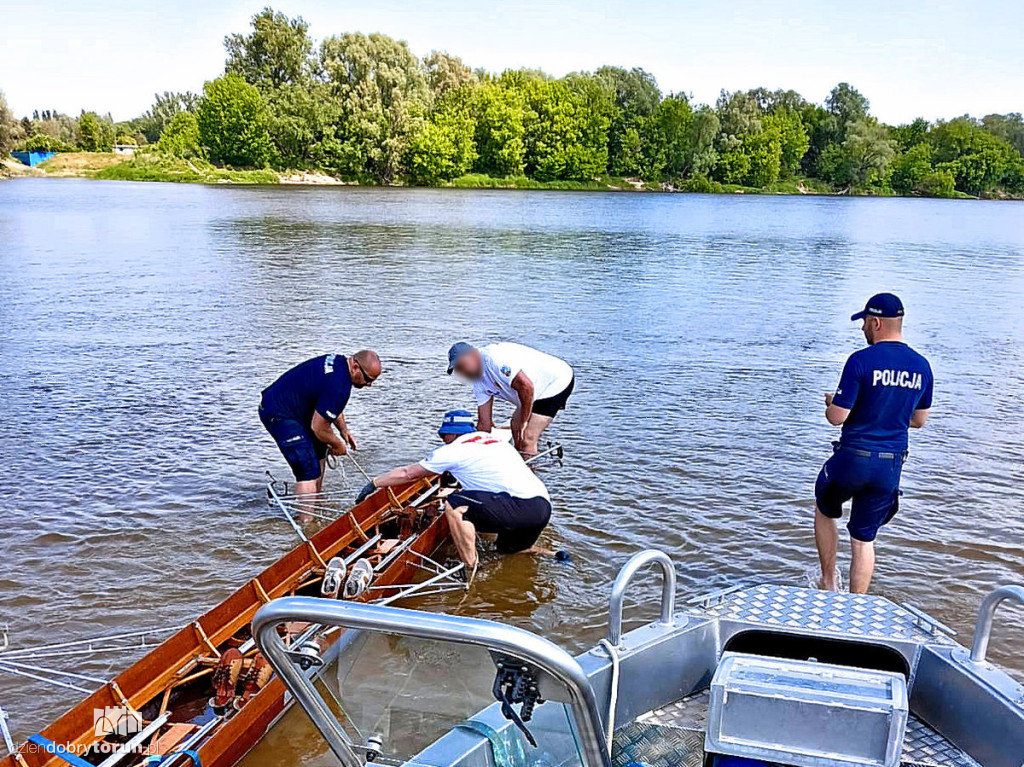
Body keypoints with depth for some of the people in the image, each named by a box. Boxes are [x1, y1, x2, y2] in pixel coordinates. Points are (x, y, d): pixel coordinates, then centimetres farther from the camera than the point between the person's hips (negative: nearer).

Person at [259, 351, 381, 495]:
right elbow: (318, 428, -23)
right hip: (278, 415, -11)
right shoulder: (338, 386, -29)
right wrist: (338, 444, -6)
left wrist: (343, 429, 9)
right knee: (309, 471, -15)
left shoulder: (339, 361, 2)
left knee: (319, 449, 24)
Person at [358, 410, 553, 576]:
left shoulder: (453, 450, 3)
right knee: (509, 549, 31)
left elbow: (407, 474, 12)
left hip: (523, 507, -9)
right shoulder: (493, 438, 23)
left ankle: (470, 572, -10)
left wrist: (374, 483, 25)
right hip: (544, 507, 9)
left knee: (455, 504, -9)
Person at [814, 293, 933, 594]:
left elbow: (837, 417, -14)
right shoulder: (921, 366, 4)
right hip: (891, 466, 5)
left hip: (853, 459, -4)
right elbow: (919, 420, 15)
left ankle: (828, 584, 29)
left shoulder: (861, 361, -15)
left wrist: (830, 402, 7)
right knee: (864, 539, 15)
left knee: (824, 511, 24)